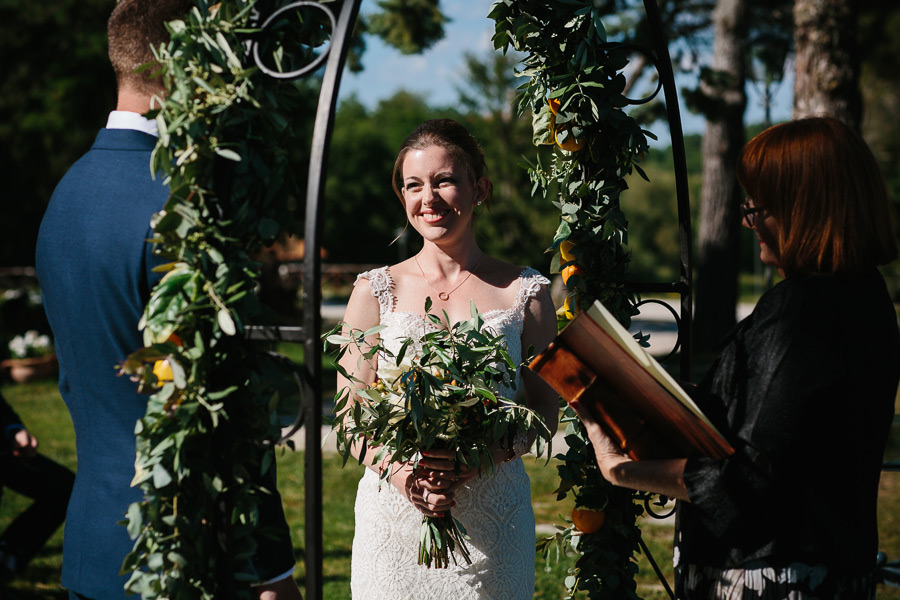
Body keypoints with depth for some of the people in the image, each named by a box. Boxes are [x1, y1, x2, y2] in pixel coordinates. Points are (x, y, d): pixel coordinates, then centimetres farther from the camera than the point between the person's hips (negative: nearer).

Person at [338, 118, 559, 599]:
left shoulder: (524, 293, 3)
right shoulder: (376, 292, 4)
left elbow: (547, 406, 1)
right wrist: (400, 471, -17)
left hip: (491, 519, 0)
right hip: (395, 512, 0)